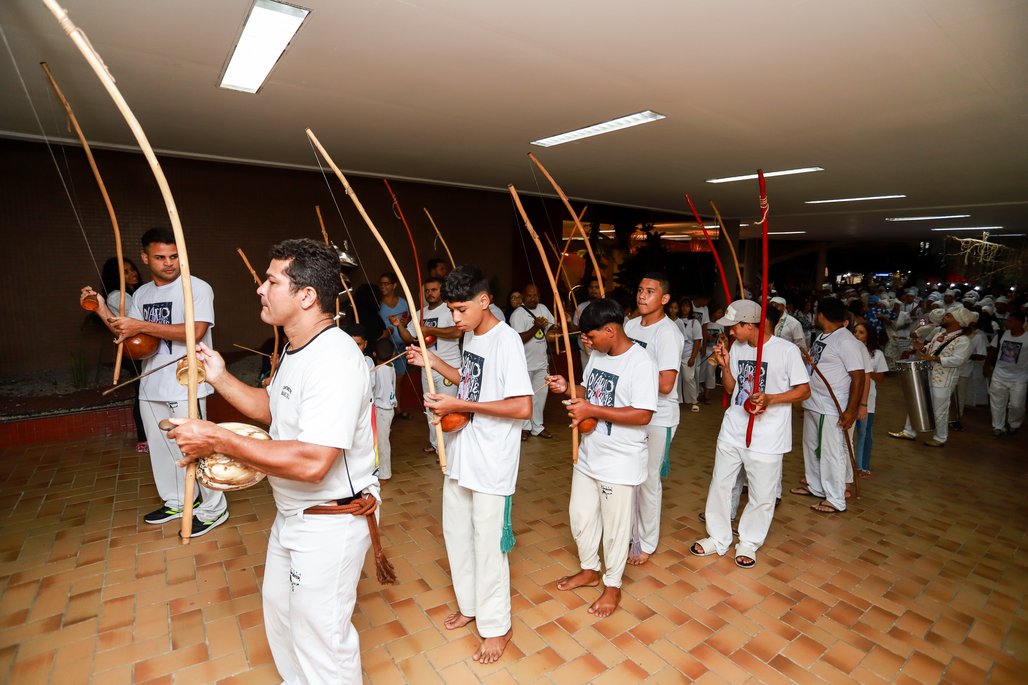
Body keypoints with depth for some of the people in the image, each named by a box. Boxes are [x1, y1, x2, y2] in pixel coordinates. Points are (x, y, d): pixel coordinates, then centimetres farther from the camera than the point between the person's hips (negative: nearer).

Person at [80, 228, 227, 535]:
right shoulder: (141, 294, 12)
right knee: (161, 447, 17)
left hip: (186, 386, -7)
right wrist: (103, 311, 4)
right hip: (151, 385, 8)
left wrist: (142, 326, -21)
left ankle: (213, 509, 11)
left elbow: (196, 331, -23)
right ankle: (176, 502, 35)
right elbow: (128, 335, 17)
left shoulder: (198, 288, -10)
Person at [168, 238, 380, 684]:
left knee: (321, 636, 11)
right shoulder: (298, 350, 5)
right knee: (279, 609, 31)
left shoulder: (335, 359, -30)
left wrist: (218, 439, -27)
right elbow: (274, 409, 15)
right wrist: (221, 379, 2)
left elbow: (311, 463, -35)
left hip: (329, 524, -11)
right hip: (291, 514, 11)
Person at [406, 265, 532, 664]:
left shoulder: (506, 340, -20)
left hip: (491, 461, -8)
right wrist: (431, 361, 8)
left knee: (488, 544, 7)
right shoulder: (470, 336, 5)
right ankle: (470, 605, 45)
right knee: (456, 532, 21)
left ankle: (497, 626, 31)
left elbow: (522, 407, -25)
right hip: (461, 454, 9)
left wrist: (460, 405, -24)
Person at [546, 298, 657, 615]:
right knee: (580, 515, 20)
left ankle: (612, 586, 34)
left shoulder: (641, 362, -21)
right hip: (588, 456, 8)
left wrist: (591, 410, -27)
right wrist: (568, 388, -6)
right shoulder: (598, 354, 3)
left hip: (620, 463, -8)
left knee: (615, 526, 11)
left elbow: (643, 415, -27)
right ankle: (589, 570, 44)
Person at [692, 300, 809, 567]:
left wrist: (770, 399, -23)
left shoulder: (787, 350, -13)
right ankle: (718, 538, 32)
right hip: (732, 431, 5)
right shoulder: (737, 347, 3)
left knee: (762, 495, 8)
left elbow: (804, 390, -9)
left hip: (767, 437, -5)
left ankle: (748, 543, 31)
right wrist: (725, 365, -6)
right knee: (720, 485, 14)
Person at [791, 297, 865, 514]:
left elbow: (858, 377, -20)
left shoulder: (846, 341, -17)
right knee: (811, 447, 20)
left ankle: (835, 500, 12)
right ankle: (815, 486, 36)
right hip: (812, 405, 10)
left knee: (832, 453, 0)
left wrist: (852, 410, -22)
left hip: (832, 409, -10)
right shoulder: (821, 336, 10)